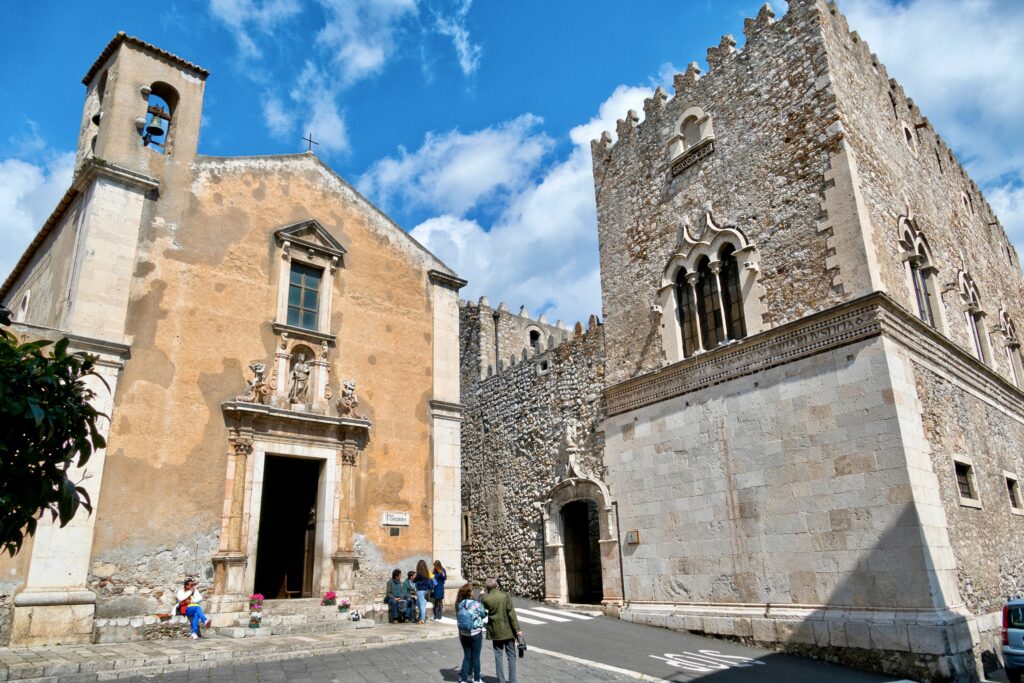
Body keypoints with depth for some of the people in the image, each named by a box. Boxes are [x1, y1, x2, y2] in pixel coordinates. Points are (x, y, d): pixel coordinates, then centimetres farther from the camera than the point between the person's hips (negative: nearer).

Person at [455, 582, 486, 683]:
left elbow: (459, 618, 6)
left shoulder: (459, 605, -6)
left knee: (467, 656, 16)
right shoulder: (476, 604, -20)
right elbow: (483, 614, -5)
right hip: (475, 633, -4)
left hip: (463, 634, 4)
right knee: (475, 656, 11)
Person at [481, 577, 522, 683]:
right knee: (511, 655, 10)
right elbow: (511, 613, -12)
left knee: (498, 656, 11)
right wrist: (517, 629, -8)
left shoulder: (486, 599, -8)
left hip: (495, 631, 1)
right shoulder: (505, 595, -11)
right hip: (508, 630, -1)